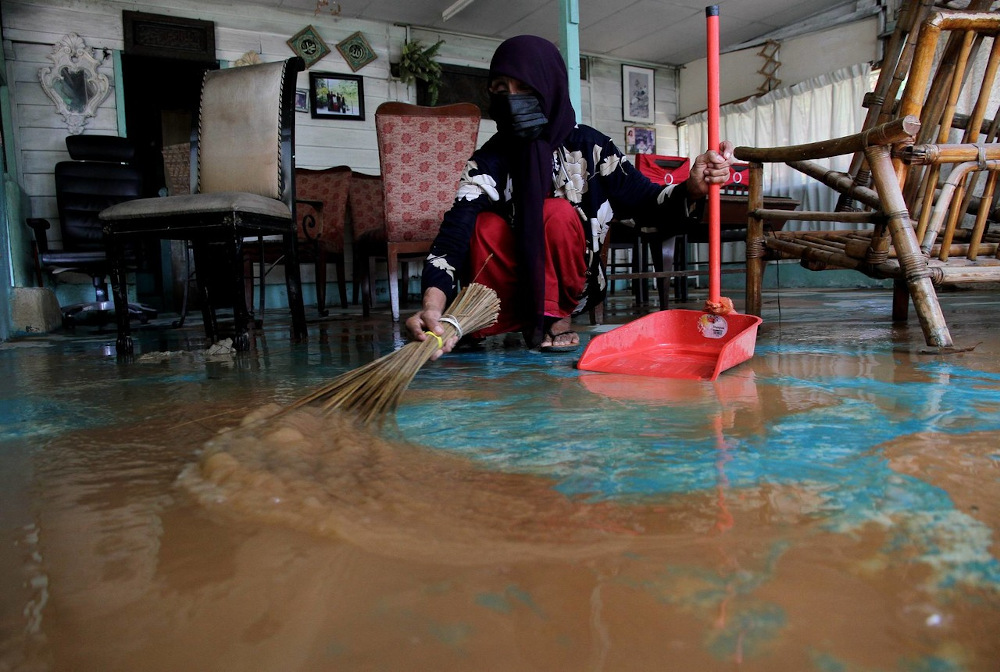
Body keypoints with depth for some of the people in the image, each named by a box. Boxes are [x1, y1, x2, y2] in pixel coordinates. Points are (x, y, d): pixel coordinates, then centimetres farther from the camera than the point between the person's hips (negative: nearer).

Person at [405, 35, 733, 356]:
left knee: (557, 214, -28)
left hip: (568, 283, 0)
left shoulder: (589, 147, -9)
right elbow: (455, 232, -25)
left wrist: (692, 188, -33)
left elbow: (646, 202, -9)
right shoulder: (488, 161, -12)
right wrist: (433, 304, -43)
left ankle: (556, 316, -8)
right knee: (487, 227, -28)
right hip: (513, 283, 0)